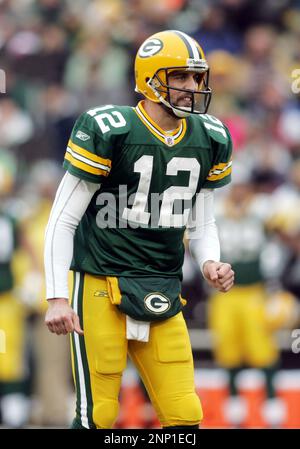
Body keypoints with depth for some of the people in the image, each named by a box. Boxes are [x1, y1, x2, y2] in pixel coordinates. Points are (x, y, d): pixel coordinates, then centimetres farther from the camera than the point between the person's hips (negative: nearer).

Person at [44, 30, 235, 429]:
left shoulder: (208, 140, 7)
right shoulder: (109, 132, -11)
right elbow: (63, 220, -6)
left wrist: (210, 263, -5)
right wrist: (57, 298, -11)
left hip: (162, 297, 5)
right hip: (102, 288, -5)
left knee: (184, 416, 1)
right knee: (98, 417, -5)